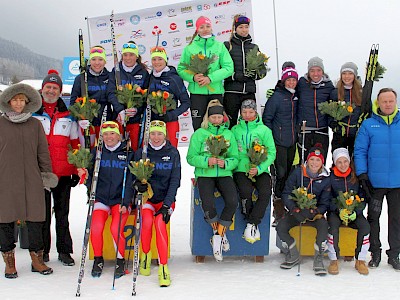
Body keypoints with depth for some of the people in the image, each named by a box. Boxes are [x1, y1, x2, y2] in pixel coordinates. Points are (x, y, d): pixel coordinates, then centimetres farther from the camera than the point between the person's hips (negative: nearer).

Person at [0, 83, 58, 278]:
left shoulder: (35, 124, 9)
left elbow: (43, 152, 13)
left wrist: (46, 173, 10)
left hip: (32, 180, 1)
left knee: (35, 219, 3)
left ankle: (37, 259, 15)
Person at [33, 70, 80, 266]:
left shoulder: (68, 116, 10)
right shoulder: (32, 113, 6)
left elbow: (76, 144, 11)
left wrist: (76, 171, 6)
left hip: (63, 174, 1)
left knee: (62, 213, 7)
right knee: (42, 213, 6)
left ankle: (64, 251, 15)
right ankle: (42, 251, 17)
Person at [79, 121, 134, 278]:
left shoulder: (128, 154, 2)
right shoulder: (96, 152, 7)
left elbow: (130, 182, -1)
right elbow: (91, 181, 6)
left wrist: (125, 203, -11)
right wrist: (86, 176, -16)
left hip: (121, 200, -2)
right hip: (101, 198, 2)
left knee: (116, 228, -23)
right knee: (96, 226, -22)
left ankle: (121, 260, 1)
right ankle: (98, 259, 1)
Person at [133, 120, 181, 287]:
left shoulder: (173, 153, -1)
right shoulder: (141, 153, 2)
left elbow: (175, 181, -4)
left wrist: (166, 205, -14)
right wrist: (137, 184, -22)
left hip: (166, 199, -1)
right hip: (146, 197, 1)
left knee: (160, 222, -28)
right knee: (147, 220, -28)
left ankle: (163, 266, -25)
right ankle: (145, 254, -3)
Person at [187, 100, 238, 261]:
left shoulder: (228, 134, 13)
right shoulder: (199, 133, 5)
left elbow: (235, 158, 9)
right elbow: (191, 157, 0)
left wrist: (225, 163, -12)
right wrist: (207, 161, -17)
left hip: (224, 174, 2)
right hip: (204, 174, -2)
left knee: (232, 201, -25)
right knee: (208, 205, -26)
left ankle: (218, 235, -7)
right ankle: (220, 234, 3)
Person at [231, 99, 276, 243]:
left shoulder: (264, 130, 7)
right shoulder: (235, 130, 11)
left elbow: (271, 153, 3)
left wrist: (259, 168, -11)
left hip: (260, 170, 0)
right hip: (241, 169, 0)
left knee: (265, 192, -28)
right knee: (246, 190, -30)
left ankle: (251, 224, -14)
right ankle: (252, 222, -9)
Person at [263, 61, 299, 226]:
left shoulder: (296, 96, 9)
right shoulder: (277, 97, -10)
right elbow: (267, 118, -6)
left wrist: (296, 131, 16)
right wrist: (270, 138, -8)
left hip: (292, 141, 6)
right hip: (279, 142, -6)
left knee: (288, 172, 12)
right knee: (281, 173, -7)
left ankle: (285, 206, 24)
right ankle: (278, 206, 4)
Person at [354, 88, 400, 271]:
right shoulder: (368, 125, -1)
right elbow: (360, 150, -1)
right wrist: (362, 174, -8)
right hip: (375, 182, -1)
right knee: (373, 217, 9)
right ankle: (375, 253, 22)